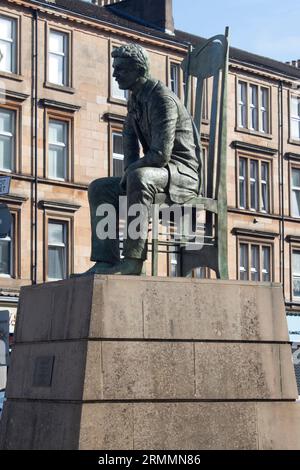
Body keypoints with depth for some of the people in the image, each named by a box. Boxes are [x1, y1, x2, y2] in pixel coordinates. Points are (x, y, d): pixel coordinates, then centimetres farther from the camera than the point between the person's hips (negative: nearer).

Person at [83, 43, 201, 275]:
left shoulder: (162, 98, -17)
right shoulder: (135, 100, 13)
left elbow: (161, 154, -25)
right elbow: (130, 142, 18)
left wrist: (130, 172, -13)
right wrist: (128, 174, 0)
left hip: (184, 172, -10)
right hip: (156, 171, 10)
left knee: (139, 177, -38)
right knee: (99, 188, 2)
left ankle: (133, 259, -38)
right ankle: (105, 262, -11)